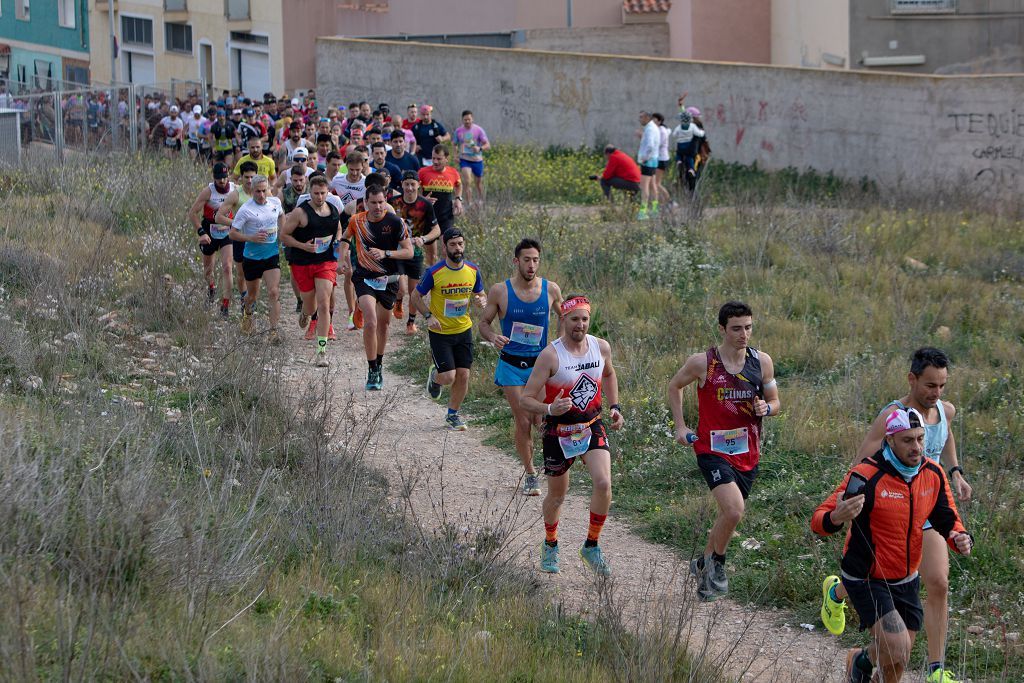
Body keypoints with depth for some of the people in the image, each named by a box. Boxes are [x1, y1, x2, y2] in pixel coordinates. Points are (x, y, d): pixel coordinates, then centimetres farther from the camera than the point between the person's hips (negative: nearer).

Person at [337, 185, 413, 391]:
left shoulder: (395, 222, -10)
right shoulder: (356, 221, -3)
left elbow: (409, 252, -8)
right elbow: (345, 238, 19)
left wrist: (385, 253, -22)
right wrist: (341, 258, 4)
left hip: (388, 279, 0)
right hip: (364, 278, 0)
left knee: (383, 324, 13)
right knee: (370, 322, -18)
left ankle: (379, 364, 37)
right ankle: (372, 371, -10)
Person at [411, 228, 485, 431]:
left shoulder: (473, 270, -4)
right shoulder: (434, 272, -15)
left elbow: (480, 294, 11)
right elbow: (415, 296, -4)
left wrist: (482, 300, -14)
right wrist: (428, 316, -19)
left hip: (464, 330, 4)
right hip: (440, 332, -4)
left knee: (463, 376, 3)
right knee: (448, 377, -9)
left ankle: (453, 414, 24)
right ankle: (435, 376, 28)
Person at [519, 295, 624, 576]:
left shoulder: (601, 347, -3)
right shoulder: (550, 355, -18)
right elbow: (526, 399, -17)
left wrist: (615, 407, 11)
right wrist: (550, 410, -35)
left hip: (592, 426, 3)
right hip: (559, 430, -3)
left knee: (603, 483, -19)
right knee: (557, 495, 11)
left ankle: (591, 547, -1)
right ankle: (550, 545, 38)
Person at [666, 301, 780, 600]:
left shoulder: (762, 362, 0)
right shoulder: (702, 362, -10)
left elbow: (775, 402, 10)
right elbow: (674, 386, 9)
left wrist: (766, 408, -13)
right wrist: (680, 426, 3)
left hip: (747, 453, 5)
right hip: (713, 449, -5)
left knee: (729, 514, 15)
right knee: (734, 510, -23)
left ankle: (703, 564, 40)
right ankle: (716, 562, 3)